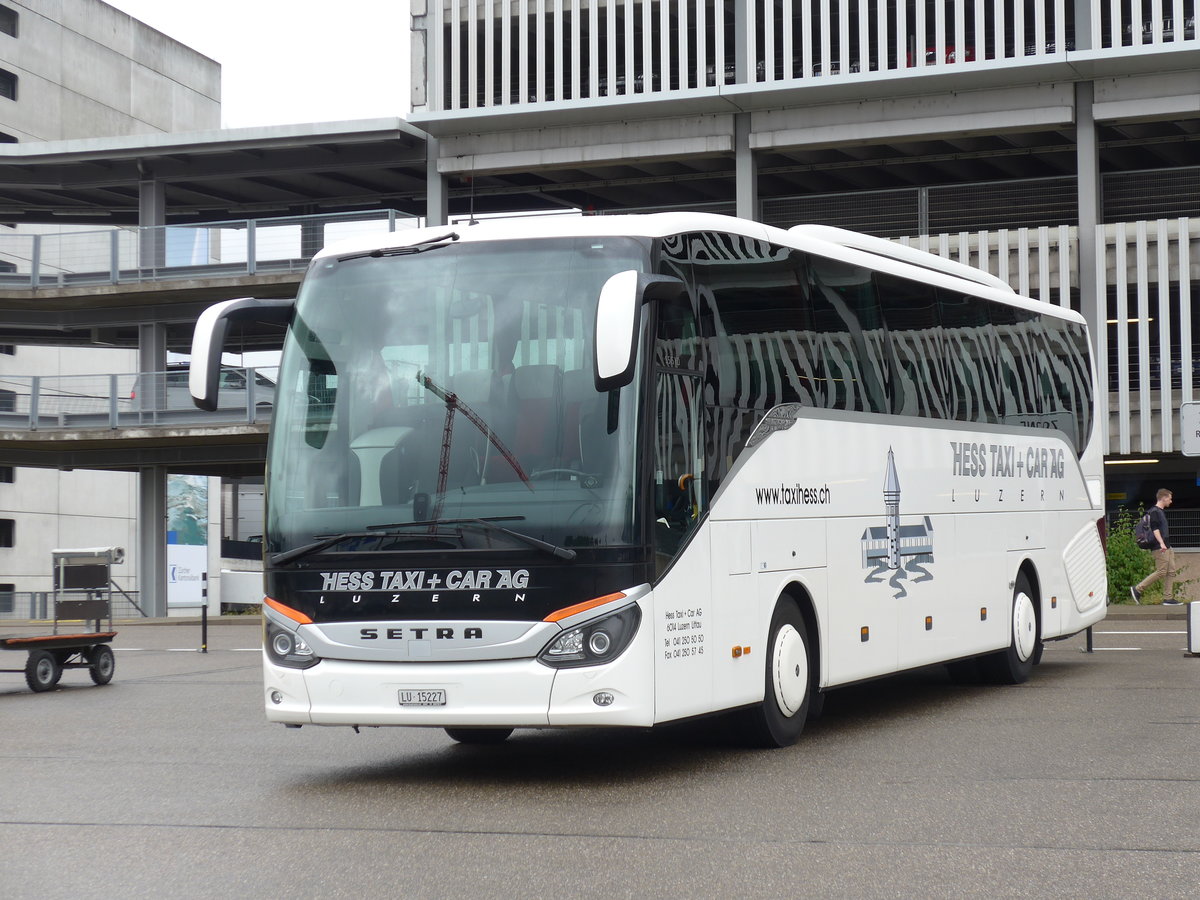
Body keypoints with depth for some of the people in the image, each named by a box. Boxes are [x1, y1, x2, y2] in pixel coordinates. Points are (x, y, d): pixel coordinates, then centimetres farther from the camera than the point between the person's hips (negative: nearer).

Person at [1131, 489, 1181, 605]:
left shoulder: (1161, 512, 19)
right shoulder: (1154, 511, -11)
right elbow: (1155, 529, -21)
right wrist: (1161, 543, -30)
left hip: (1167, 547, 10)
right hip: (1160, 548, -10)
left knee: (1171, 571, 5)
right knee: (1161, 571, -10)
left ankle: (1168, 598, 5)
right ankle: (1137, 589, -4)